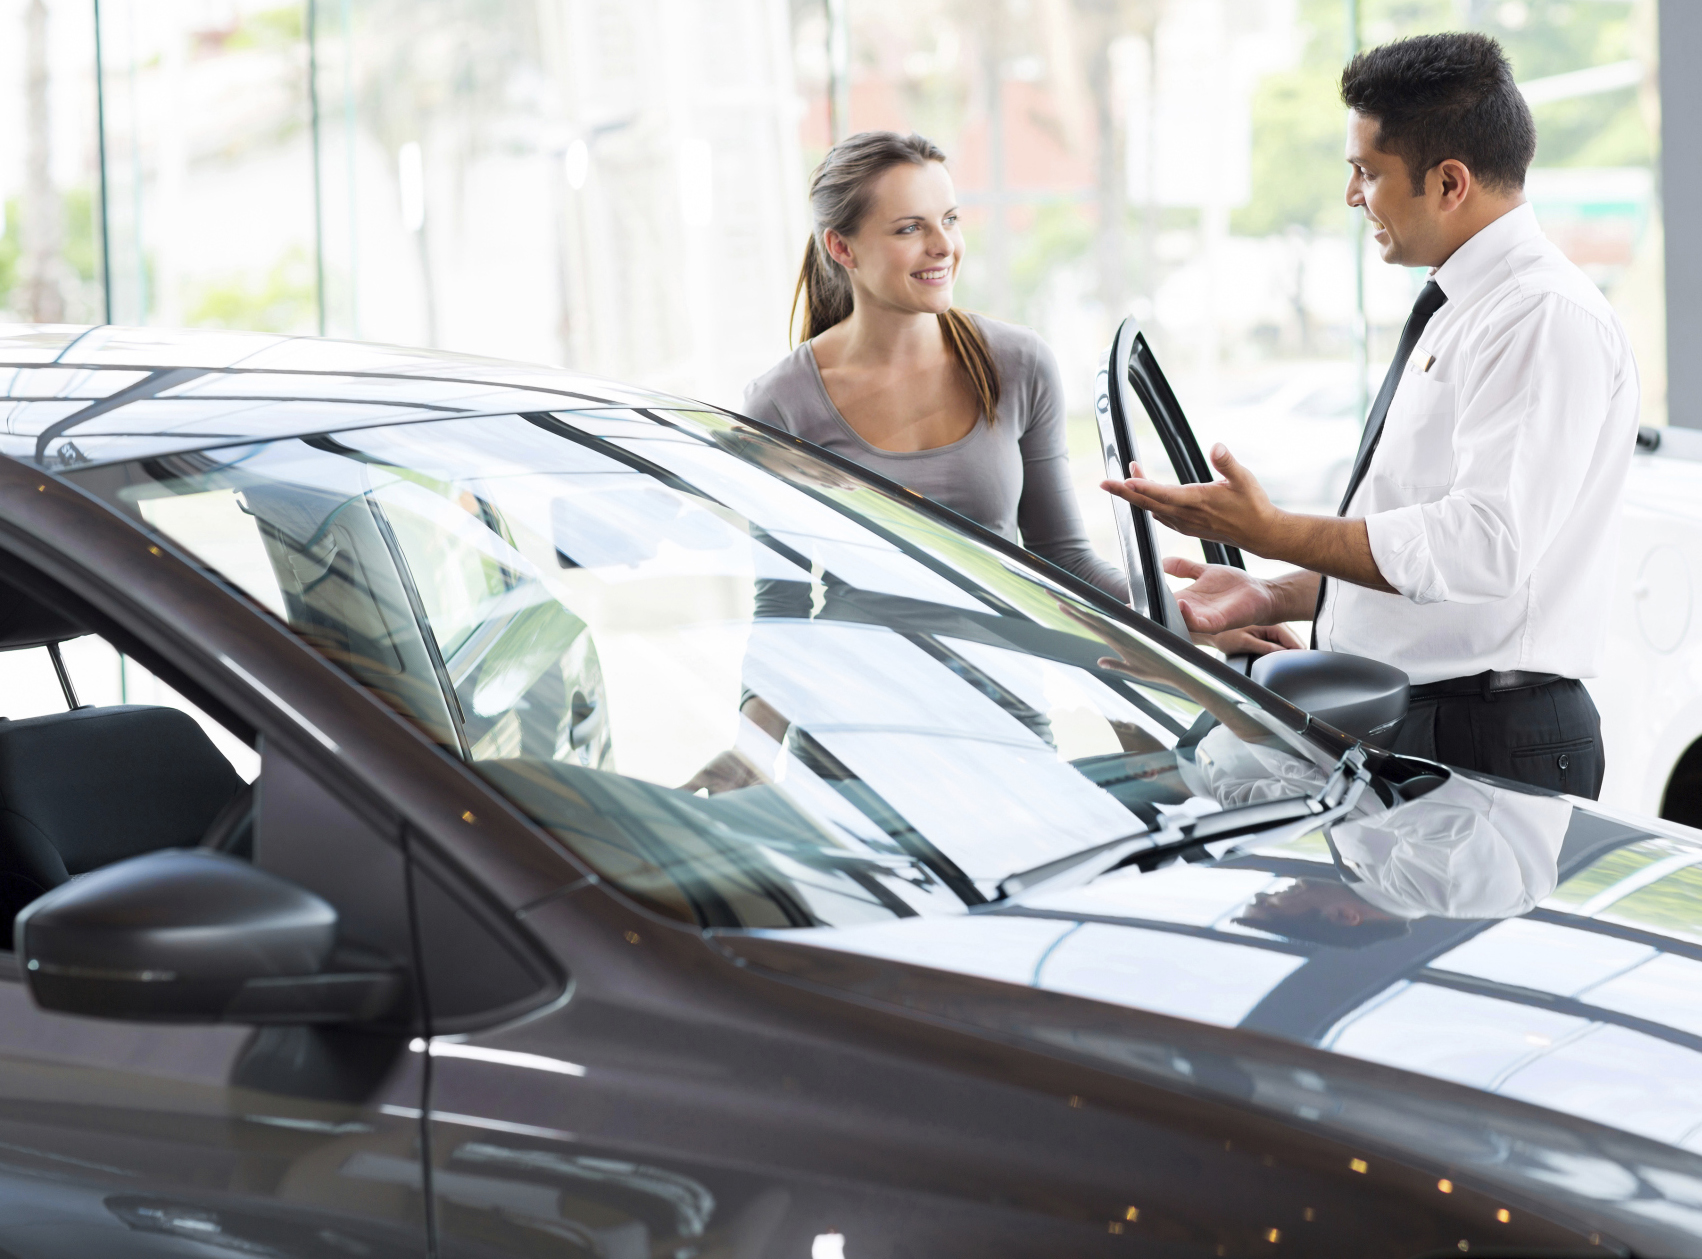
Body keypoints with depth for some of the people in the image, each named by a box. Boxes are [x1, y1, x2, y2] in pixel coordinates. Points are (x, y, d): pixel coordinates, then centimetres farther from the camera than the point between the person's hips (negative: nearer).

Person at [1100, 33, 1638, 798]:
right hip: (1390, 732, 9)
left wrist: (1266, 532, -19)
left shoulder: (1546, 318, -14)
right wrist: (1272, 598, 12)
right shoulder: (1451, 313, 19)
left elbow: (1484, 546, -24)